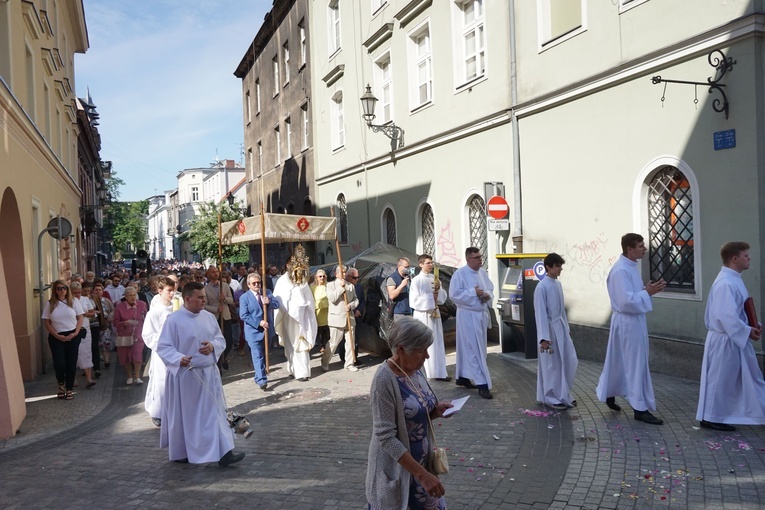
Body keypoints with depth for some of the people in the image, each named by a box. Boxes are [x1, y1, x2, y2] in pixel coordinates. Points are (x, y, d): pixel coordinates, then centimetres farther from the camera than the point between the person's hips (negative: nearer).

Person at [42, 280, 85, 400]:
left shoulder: (74, 301, 2)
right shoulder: (50, 304, 2)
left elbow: (80, 318, 3)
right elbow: (47, 322, 2)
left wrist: (75, 333, -10)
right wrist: (57, 335, -9)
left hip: (73, 336, 0)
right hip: (56, 337, 0)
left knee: (71, 363, 2)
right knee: (59, 363, -8)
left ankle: (69, 389, 15)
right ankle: (61, 384, 22)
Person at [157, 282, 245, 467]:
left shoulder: (209, 317, 5)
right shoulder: (174, 320, -11)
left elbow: (221, 339, 12)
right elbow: (163, 347, -12)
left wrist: (213, 345, -11)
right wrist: (179, 359, -30)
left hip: (208, 373, 5)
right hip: (184, 375, -5)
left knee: (215, 412, 5)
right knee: (184, 416, 6)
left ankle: (224, 453, 12)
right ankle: (179, 452, 21)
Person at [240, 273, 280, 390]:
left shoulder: (267, 293, 6)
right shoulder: (244, 297, -6)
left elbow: (277, 304, -1)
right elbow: (244, 315, -12)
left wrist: (269, 302, -24)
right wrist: (259, 323, -19)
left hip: (266, 329, 5)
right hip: (253, 331, -5)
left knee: (264, 355, 16)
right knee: (258, 356, -10)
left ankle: (261, 375, 30)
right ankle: (261, 380, -10)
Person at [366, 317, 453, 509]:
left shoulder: (414, 370, 0)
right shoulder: (384, 380, -23)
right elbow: (386, 438, -24)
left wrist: (435, 412, -5)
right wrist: (422, 475, -25)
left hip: (421, 460, 7)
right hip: (396, 470, -7)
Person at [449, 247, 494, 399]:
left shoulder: (483, 272, 8)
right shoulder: (459, 273, -13)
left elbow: (491, 288, 16)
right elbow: (454, 294, -18)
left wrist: (488, 295, -7)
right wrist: (473, 292, -19)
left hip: (482, 314, 7)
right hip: (468, 316, -7)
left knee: (468, 348, 16)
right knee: (475, 350, -6)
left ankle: (462, 377, 29)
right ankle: (482, 384, -4)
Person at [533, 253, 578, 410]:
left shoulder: (558, 284, 6)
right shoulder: (542, 287, -18)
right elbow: (540, 313, -19)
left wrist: (567, 327, 19)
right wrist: (544, 337, -20)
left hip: (561, 327, 8)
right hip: (550, 329, -8)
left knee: (569, 361, 12)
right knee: (551, 365, 2)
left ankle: (564, 395, 26)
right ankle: (551, 398, 16)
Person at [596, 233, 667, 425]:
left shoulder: (631, 266, 10)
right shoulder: (621, 270, -22)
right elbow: (627, 301, -27)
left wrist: (648, 289, 1)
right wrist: (647, 292, -20)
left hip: (633, 320, 10)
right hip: (627, 322, -10)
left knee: (618, 360, 20)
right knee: (636, 364, -2)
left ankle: (608, 394, 35)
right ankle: (640, 408, 6)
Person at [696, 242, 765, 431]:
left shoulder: (733, 280, 11)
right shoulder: (725, 283, -23)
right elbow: (726, 315, -29)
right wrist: (747, 331, -18)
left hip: (736, 339, 10)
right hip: (724, 340, -10)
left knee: (749, 377, 18)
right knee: (720, 379, 2)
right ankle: (711, 418, 14)